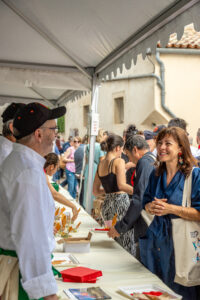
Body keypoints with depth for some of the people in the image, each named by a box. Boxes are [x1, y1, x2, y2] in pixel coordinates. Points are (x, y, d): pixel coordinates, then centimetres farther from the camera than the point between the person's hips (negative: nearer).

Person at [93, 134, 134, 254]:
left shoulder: (100, 165, 14)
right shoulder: (119, 161, -7)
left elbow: (95, 191, 20)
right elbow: (122, 185, -22)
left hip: (107, 204, 7)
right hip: (120, 202, -7)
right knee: (126, 246, -2)